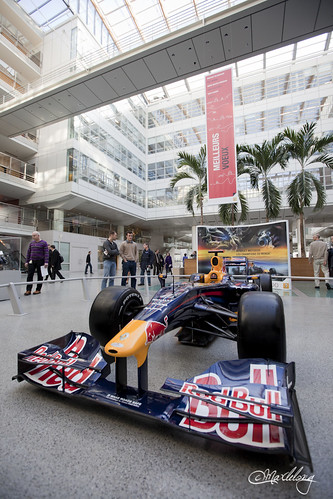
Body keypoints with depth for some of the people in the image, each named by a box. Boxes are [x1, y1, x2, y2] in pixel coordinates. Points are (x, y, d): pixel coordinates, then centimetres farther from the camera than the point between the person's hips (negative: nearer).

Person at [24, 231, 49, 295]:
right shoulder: (31, 243, 10)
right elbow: (28, 252, 14)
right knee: (30, 275, -1)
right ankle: (28, 290, 5)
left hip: (40, 261, -4)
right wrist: (27, 261, 8)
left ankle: (38, 290, 13)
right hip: (32, 261, 4)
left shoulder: (44, 243, -4)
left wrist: (46, 262, -17)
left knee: (40, 276, 4)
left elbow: (46, 253, -9)